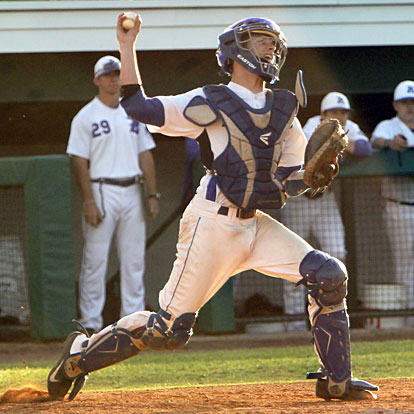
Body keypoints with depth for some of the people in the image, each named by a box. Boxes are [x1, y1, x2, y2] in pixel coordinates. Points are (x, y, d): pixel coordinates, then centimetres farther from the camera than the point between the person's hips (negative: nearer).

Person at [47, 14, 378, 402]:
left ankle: (336, 381, 0)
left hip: (256, 223, 6)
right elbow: (137, 106, -7)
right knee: (169, 327, -7)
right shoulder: (211, 103, -5)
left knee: (328, 275, -10)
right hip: (212, 223, -6)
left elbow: (293, 178, 13)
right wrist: (127, 46, -7)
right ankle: (81, 353, 14)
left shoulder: (284, 111, 12)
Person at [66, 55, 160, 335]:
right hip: (101, 192, -5)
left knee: (134, 258, 5)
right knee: (96, 259, -5)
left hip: (132, 191, 5)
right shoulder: (86, 117, -2)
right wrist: (89, 201, -15)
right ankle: (91, 321, -2)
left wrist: (153, 194, 6)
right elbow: (79, 161, -7)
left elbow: (145, 155, 14)